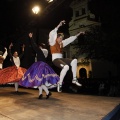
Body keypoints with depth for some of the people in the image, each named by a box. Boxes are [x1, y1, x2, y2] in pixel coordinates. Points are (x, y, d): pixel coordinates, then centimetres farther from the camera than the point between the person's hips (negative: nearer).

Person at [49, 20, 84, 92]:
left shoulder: (62, 43, 17)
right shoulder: (53, 42, -1)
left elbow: (70, 39, 23)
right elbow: (51, 34, -19)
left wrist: (78, 34, 22)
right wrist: (59, 26, -25)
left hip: (61, 59, 8)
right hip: (55, 59, -7)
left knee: (74, 61, -12)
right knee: (66, 67, -33)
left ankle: (74, 79, -11)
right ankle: (60, 83, -21)